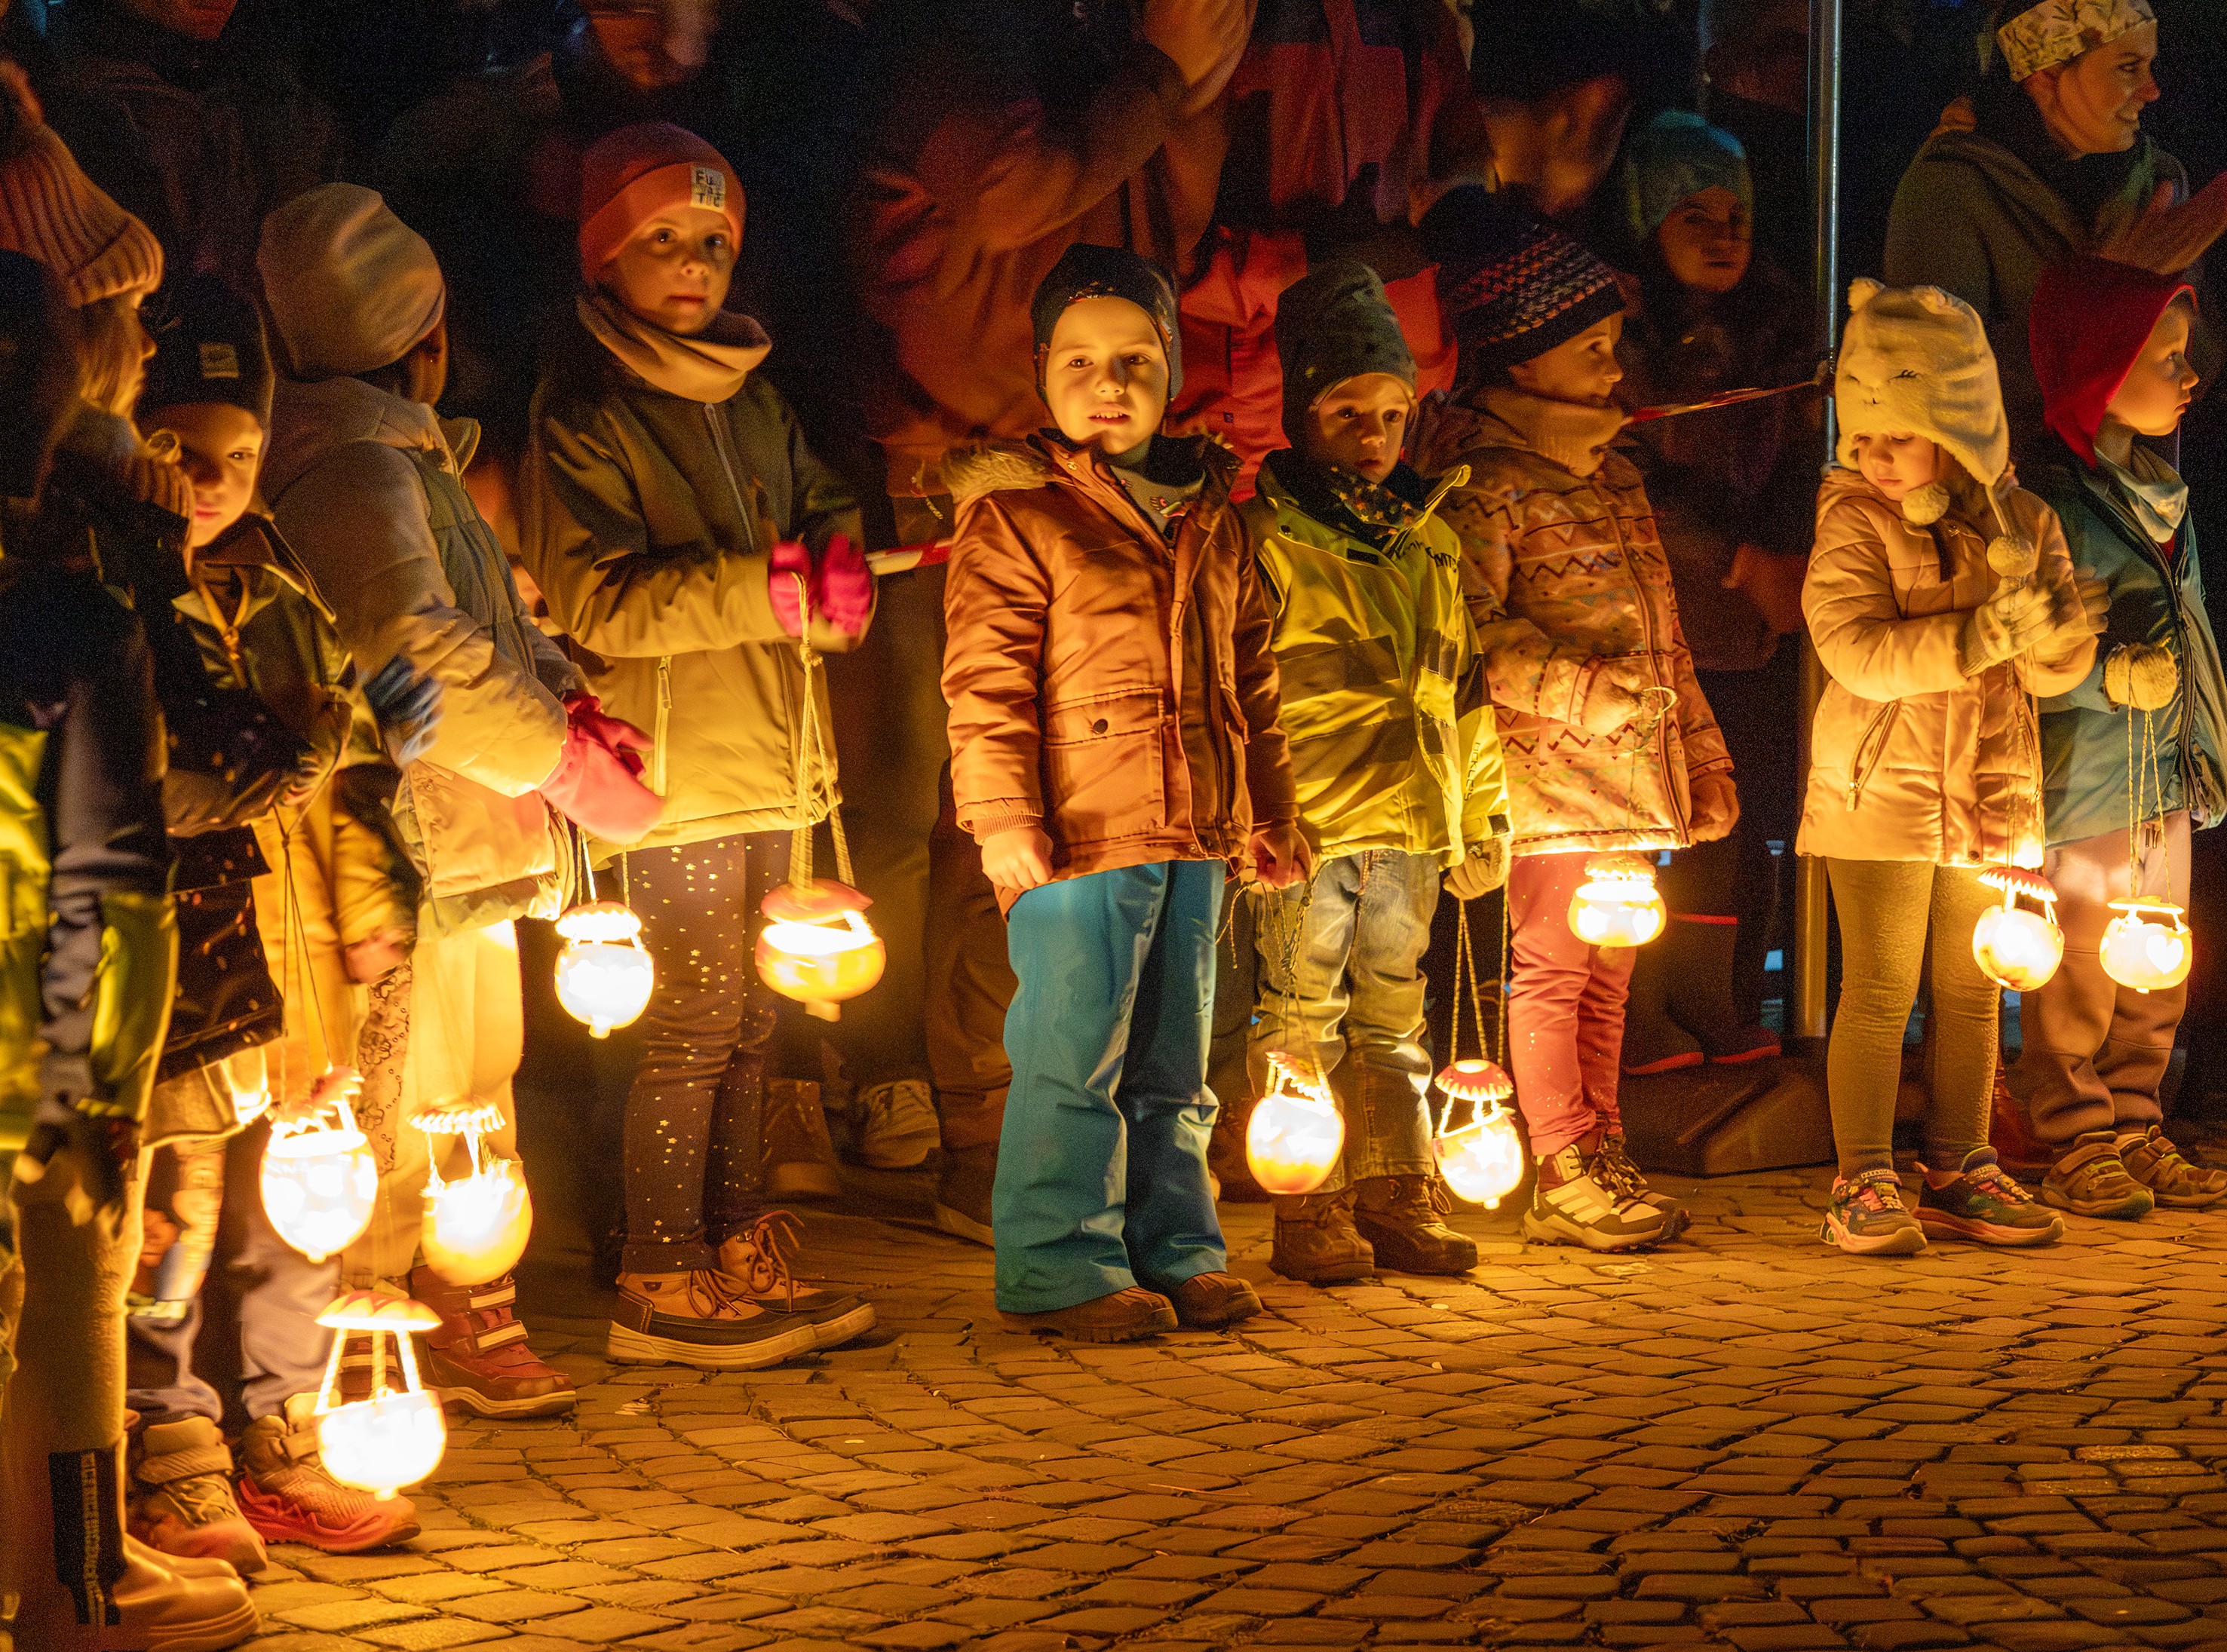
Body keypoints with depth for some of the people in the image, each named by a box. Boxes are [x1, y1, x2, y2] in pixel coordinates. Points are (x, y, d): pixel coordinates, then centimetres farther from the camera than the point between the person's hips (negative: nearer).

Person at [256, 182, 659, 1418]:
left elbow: (491, 617, 21)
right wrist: (562, 758, -20)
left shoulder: (407, 456, 18)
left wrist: (560, 697, 2)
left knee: (475, 1096, 19)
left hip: (468, 849, 11)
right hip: (408, 852, -11)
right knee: (399, 1112, -6)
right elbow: (417, 653, -28)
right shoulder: (352, 472, -18)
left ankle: (473, 1333, 30)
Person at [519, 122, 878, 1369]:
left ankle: (744, 1260, 21)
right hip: (673, 784, -7)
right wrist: (761, 587, -25)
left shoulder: (754, 399, 16)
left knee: (749, 1025, 13)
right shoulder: (586, 414, -7)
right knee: (694, 1028, -4)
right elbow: (597, 602, -17)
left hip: (770, 770, 7)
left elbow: (826, 513, 15)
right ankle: (662, 1287, 4)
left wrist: (836, 578, -9)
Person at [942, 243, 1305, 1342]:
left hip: (1191, 837, 6)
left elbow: (1249, 679, 22)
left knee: (1172, 1064, 13)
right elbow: (985, 684, -9)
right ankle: (1058, 1267, 2)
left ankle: (1173, 1250, 22)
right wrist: (1003, 822, -17)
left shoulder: (1210, 519, 16)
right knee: (1070, 1061, -5)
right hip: (1079, 836, -6)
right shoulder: (1014, 514, -3)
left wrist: (1269, 811, 21)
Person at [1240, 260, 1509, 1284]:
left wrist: (1483, 821, 19)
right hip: (1305, 825, -6)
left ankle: (1398, 1199, 19)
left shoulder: (1431, 544, 15)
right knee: (1303, 1018, -1)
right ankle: (1311, 1218, 4)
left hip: (1411, 827, 6)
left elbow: (1464, 692, 20)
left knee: (1394, 1014, 12)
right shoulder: (1264, 537, -4)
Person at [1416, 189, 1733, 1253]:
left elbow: (1662, 627, 22)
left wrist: (1701, 752, 21)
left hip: (1630, 768, 8)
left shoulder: (1613, 474, 19)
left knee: (1608, 974, 11)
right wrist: (1577, 684, -24)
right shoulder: (1482, 480, -8)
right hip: (1546, 768, -8)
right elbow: (1468, 629, -18)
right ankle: (1565, 1177, -2)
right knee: (1550, 968, -4)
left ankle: (1603, 1163, 16)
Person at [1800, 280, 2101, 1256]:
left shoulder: (2023, 522, 3)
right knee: (1879, 989, -4)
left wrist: (2038, 609, -21)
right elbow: (1858, 652, -22)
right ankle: (1863, 1185, 3)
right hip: (1880, 792, -4)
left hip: (1990, 793, 4)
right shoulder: (1852, 521, -9)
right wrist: (1984, 634, -27)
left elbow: (2058, 672, 1)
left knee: (1971, 991, 12)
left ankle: (1957, 1175, 23)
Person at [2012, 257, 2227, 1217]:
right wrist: (2109, 660, -26)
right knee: (2076, 983, 1)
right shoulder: (2045, 506, -15)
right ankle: (2077, 1145, 11)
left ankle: (2136, 1133, 22)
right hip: (2080, 791, -8)